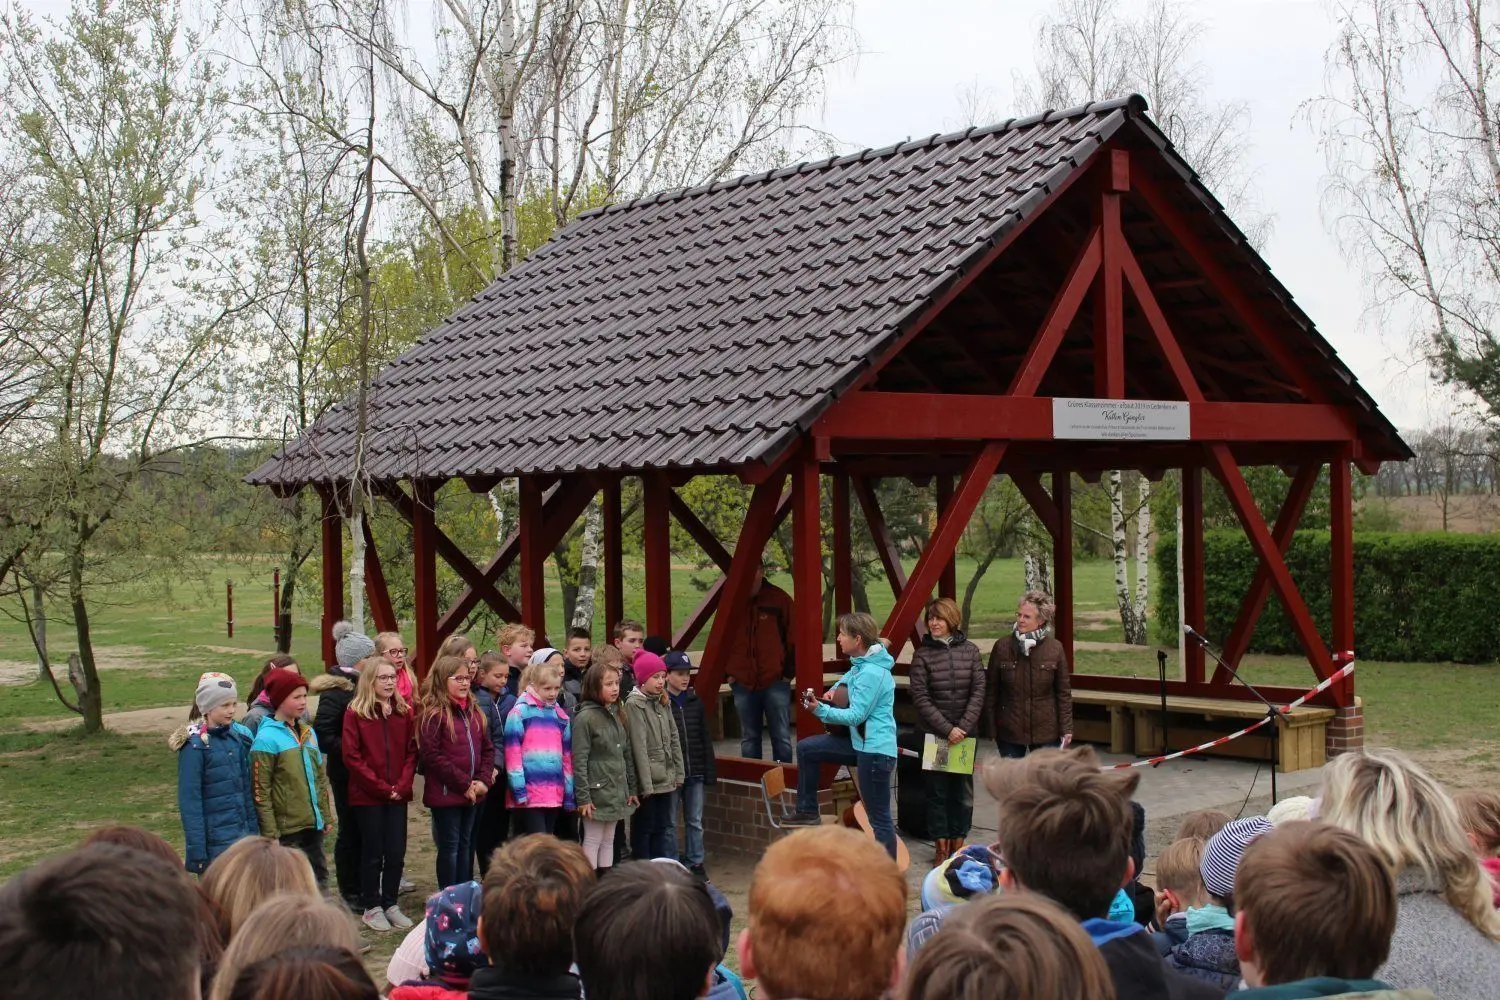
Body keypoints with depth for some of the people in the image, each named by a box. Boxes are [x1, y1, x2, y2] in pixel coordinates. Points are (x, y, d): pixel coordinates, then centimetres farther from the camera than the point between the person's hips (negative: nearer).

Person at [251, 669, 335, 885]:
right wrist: (270, 833, -15)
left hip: (313, 826, 7)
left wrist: (326, 816, 15)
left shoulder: (308, 733, 11)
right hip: (286, 829, -7)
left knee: (319, 877, 12)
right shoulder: (267, 738, -12)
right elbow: (260, 791, -13)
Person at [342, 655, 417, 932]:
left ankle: (390, 904, 20)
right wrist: (381, 787, -13)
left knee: (396, 852, 5)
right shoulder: (355, 713, -6)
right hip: (367, 795, -3)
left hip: (398, 795, 3)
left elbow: (411, 752, 6)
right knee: (373, 852, 4)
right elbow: (352, 757, -10)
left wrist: (403, 785, -8)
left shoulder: (404, 712, 6)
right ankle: (371, 907, 17)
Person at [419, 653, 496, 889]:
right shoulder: (433, 715, -11)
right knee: (449, 847, 0)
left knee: (466, 846, 14)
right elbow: (432, 756, -17)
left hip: (473, 794, 7)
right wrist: (464, 783, -16)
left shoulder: (474, 711, 12)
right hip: (445, 794, -7)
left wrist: (483, 780, -4)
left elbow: (488, 748, 12)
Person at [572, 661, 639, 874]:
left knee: (608, 841, 13)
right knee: (593, 841, 0)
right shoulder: (585, 717, -13)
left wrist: (632, 789, 12)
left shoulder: (617, 715, 10)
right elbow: (579, 761, -15)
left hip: (617, 792, 7)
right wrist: (583, 797, -17)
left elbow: (627, 755, 14)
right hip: (597, 792, -7)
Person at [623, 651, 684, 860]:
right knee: (643, 830, 1)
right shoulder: (634, 704, -11)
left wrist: (678, 773, 7)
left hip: (666, 779, 7)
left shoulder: (662, 702, 11)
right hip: (648, 781, -7)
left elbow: (674, 739, 13)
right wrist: (646, 784, -18)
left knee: (661, 828, 12)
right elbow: (639, 746, -16)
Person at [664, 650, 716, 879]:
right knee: (670, 823, 5)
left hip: (695, 773, 4)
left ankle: (696, 863, 21)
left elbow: (706, 739, 10)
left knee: (695, 821, 11)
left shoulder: (695, 702, 7)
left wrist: (710, 771, 6)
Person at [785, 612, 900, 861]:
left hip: (875, 749, -11)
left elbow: (856, 716, -21)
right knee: (805, 748, 14)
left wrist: (820, 710, -23)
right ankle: (808, 812, 22)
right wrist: (837, 687, 15)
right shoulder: (862, 663, 9)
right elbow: (852, 677, 34)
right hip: (860, 742, 11)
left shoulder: (871, 673, -21)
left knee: (880, 819, -5)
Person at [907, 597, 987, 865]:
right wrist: (947, 729, -14)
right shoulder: (923, 654, -3)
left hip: (965, 733, 1)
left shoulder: (970, 651, 1)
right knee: (937, 791, 3)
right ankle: (941, 847, 13)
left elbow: (978, 692, -1)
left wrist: (963, 728, -11)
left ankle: (959, 843, 18)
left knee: (963, 791, 5)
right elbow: (921, 698, -7)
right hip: (933, 734, -1)